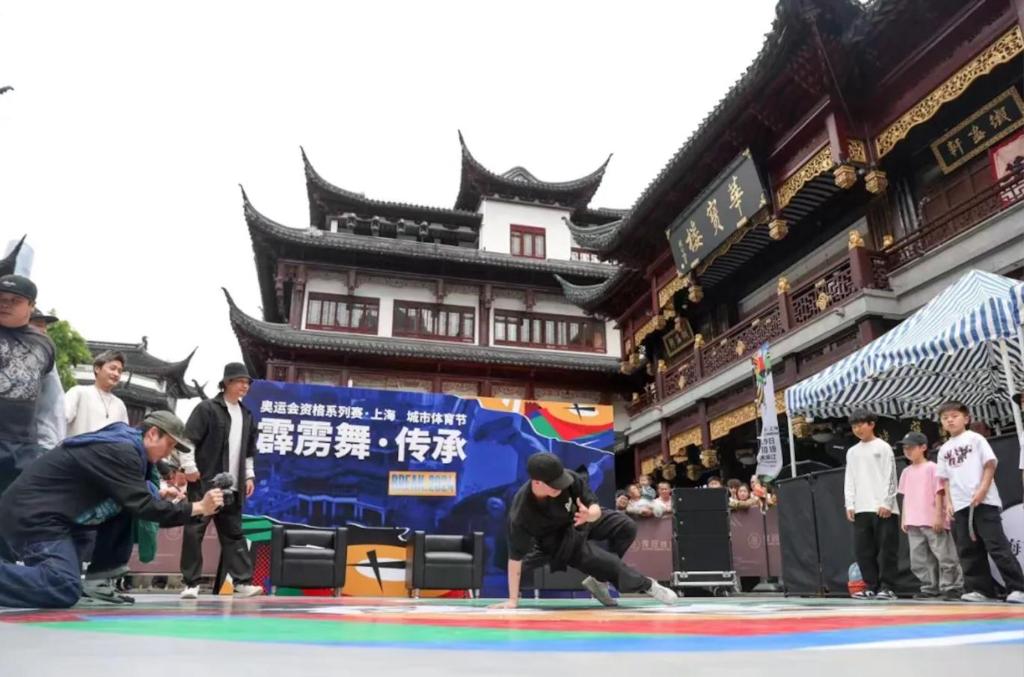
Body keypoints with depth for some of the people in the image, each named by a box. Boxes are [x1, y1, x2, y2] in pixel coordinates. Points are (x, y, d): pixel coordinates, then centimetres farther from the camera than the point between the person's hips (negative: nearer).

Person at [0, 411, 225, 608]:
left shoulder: (124, 445, 10)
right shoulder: (121, 450, -21)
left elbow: (128, 498, 20)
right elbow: (142, 506, -25)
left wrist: (158, 498, 3)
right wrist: (198, 507, -20)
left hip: (42, 513, 11)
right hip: (31, 515, -11)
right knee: (65, 589, -23)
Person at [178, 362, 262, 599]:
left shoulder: (246, 415, 14)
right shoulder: (207, 408, -5)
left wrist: (249, 475, 16)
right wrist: (189, 467, -14)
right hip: (204, 483, -6)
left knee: (233, 534, 7)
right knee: (194, 532, 0)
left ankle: (242, 582, 8)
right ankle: (191, 583, 9)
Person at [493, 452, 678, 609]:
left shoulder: (568, 478, -30)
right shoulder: (520, 515, -39)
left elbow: (595, 508, -18)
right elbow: (515, 558, -30)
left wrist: (590, 515, -43)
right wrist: (513, 600, -24)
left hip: (579, 519, 5)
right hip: (560, 543, -5)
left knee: (626, 527, -3)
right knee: (612, 563, -16)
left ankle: (599, 580, 8)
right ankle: (647, 585, 15)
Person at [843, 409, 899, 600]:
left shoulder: (883, 447, 3)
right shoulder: (852, 452, 17)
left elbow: (890, 477, -3)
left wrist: (886, 503, -11)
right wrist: (849, 505, 5)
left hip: (883, 508, -5)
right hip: (861, 509, 5)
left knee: (886, 549, -3)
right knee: (863, 550, 3)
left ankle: (887, 587, 3)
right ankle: (872, 586, 10)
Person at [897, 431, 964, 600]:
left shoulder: (932, 468, -4)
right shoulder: (906, 472, 14)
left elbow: (939, 493, -7)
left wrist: (938, 516, -13)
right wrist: (903, 519, 13)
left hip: (932, 521, -6)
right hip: (913, 523, 7)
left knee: (944, 555, -3)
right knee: (919, 559, 8)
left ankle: (953, 587, 6)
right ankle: (929, 588, 15)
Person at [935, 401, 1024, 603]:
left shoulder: (975, 438, 1)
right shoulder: (944, 449, 15)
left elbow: (990, 464, -5)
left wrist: (982, 490, -14)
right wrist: (948, 502, 6)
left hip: (984, 502, -6)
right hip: (960, 506, 6)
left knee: (997, 545, -7)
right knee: (968, 550, 5)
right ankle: (981, 589, 10)